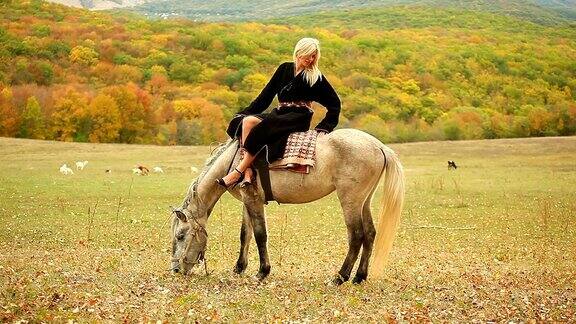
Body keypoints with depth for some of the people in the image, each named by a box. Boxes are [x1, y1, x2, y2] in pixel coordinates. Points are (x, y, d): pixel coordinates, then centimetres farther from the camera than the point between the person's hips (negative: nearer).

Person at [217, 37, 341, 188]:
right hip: (279, 114, 5)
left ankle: (239, 171, -30)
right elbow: (267, 94, 15)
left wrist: (325, 126, -2)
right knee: (246, 121, -24)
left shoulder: (316, 77, 4)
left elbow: (334, 103, 6)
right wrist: (246, 113, 10)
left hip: (298, 118, -5)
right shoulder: (285, 68, 15)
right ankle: (248, 171, -33)